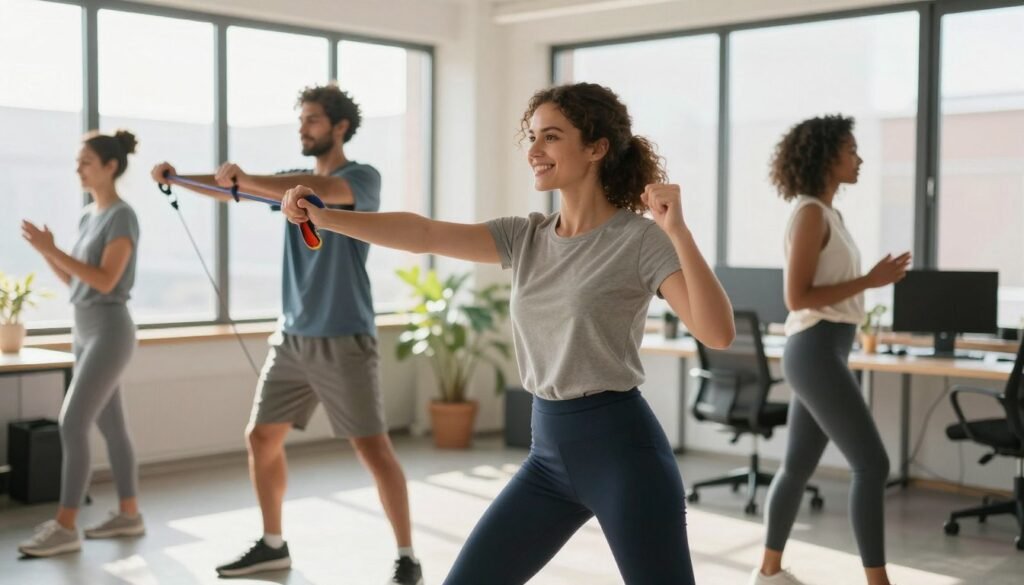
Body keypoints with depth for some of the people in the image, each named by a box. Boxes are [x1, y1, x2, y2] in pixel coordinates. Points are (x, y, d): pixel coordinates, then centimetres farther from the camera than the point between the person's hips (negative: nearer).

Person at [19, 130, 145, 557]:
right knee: (111, 425, 10)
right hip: (85, 331, 9)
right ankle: (129, 514, 18)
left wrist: (53, 250, -21)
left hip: (109, 332, -9)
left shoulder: (122, 216, -13)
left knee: (72, 425, -12)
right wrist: (45, 252, 0)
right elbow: (74, 280, 15)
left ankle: (65, 527, -8)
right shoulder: (88, 216, 13)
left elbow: (105, 281, -21)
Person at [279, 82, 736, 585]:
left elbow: (717, 334, -20)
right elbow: (427, 234, -4)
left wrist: (678, 232, -30)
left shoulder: (640, 238, -9)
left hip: (621, 450, -6)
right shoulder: (527, 237, 7)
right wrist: (326, 217, -13)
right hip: (549, 453, 6)